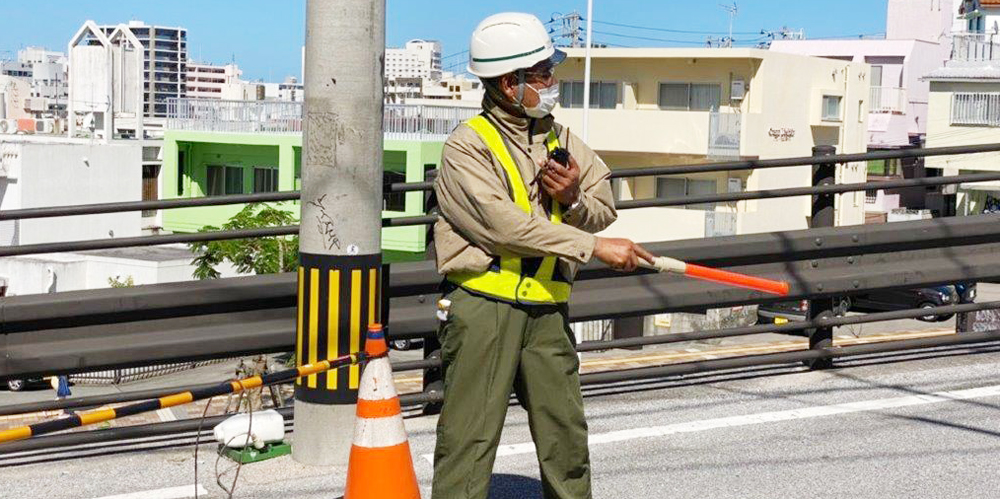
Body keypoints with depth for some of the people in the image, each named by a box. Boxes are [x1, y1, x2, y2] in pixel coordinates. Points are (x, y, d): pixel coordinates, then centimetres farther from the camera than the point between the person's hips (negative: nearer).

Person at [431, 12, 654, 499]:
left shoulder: (560, 139, 14)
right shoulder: (467, 147, -7)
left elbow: (604, 207, 15)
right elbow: (504, 224, -19)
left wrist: (573, 200, -9)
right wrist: (594, 247, -20)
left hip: (547, 311, 6)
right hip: (482, 307, -6)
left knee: (566, 434, 11)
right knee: (468, 439, -5)